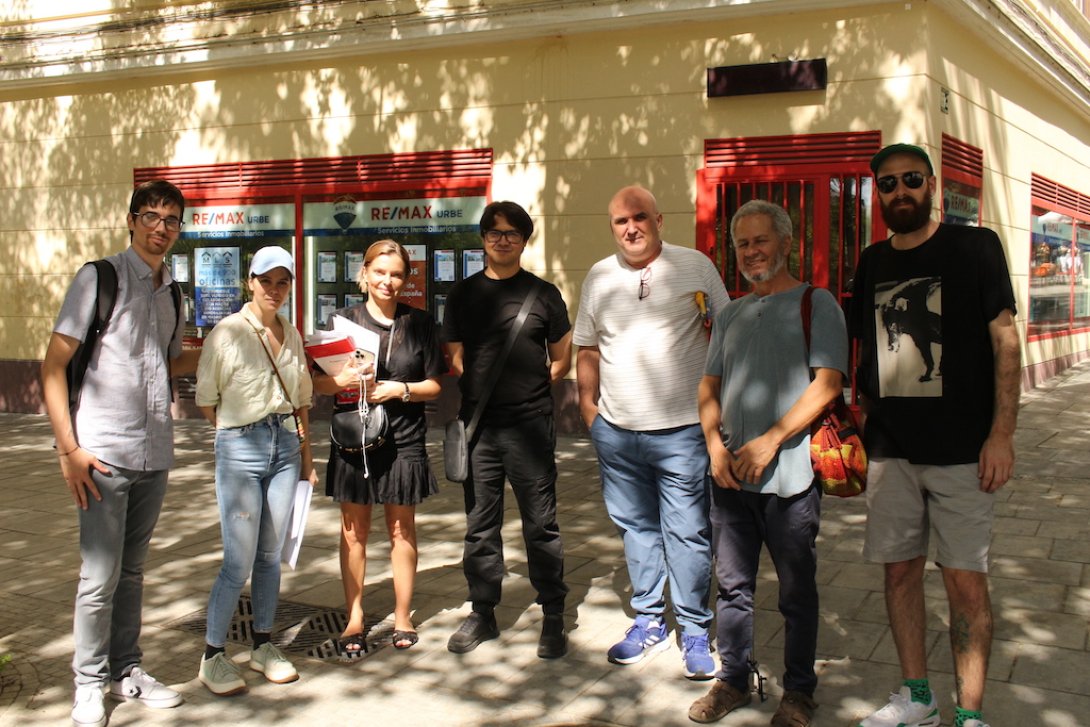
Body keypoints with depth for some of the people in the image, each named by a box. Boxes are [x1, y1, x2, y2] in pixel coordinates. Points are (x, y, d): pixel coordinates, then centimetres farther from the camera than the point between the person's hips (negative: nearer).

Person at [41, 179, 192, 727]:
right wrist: (68, 449, -12)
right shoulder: (100, 278, -5)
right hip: (104, 454, -5)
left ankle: (126, 671, 26)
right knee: (99, 577, 0)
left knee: (132, 570, 14)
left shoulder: (170, 293, 13)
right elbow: (53, 366, -7)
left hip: (154, 455, 6)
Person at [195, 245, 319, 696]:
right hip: (240, 448, -5)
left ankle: (262, 646, 25)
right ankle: (212, 657, 10)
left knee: (271, 555, 11)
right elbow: (206, 400, -2)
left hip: (285, 446, 5)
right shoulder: (227, 332, -7)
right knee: (239, 562, -5)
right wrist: (241, 430, 3)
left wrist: (306, 455, 16)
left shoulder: (292, 334, 9)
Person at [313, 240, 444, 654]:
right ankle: (354, 619, 18)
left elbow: (434, 386, 5)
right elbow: (316, 382, 2)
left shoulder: (419, 324, 3)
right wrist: (344, 380, -18)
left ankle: (402, 617, 21)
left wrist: (400, 389, -13)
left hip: (403, 442, 0)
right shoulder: (343, 320, 2)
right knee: (354, 530, 6)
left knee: (401, 529, 8)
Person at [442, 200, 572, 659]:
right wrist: (481, 390, -1)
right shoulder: (464, 294, 11)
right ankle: (482, 613, 21)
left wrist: (529, 388, 1)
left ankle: (553, 617, 11)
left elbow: (562, 361, 10)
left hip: (530, 425, -2)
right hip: (478, 426, 3)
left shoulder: (543, 294, 5)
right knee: (480, 524, 10)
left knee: (541, 523, 1)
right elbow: (455, 359, 11)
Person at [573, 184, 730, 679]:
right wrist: (588, 406, 12)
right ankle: (648, 622, 28)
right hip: (616, 431, 4)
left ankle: (695, 633, 14)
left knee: (687, 533, 0)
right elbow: (588, 349, 16)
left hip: (682, 429, -4)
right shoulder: (599, 277, 9)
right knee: (636, 528, 13)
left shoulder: (695, 267, -1)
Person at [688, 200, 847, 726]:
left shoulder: (815, 304, -2)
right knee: (732, 585, 13)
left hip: (790, 475, -5)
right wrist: (716, 445, -1)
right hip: (730, 477, 5)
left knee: (797, 593, 6)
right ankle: (733, 680, 27)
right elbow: (709, 386, 16)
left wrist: (770, 441, -17)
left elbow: (827, 382, -12)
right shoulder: (730, 314, 16)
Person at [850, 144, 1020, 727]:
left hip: (960, 449, -4)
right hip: (890, 449, 4)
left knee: (965, 581, -2)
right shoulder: (872, 263, 10)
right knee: (901, 570, 10)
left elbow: (1005, 342, -4)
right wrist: (861, 427, 9)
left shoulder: (975, 247, -1)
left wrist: (1002, 433, -11)